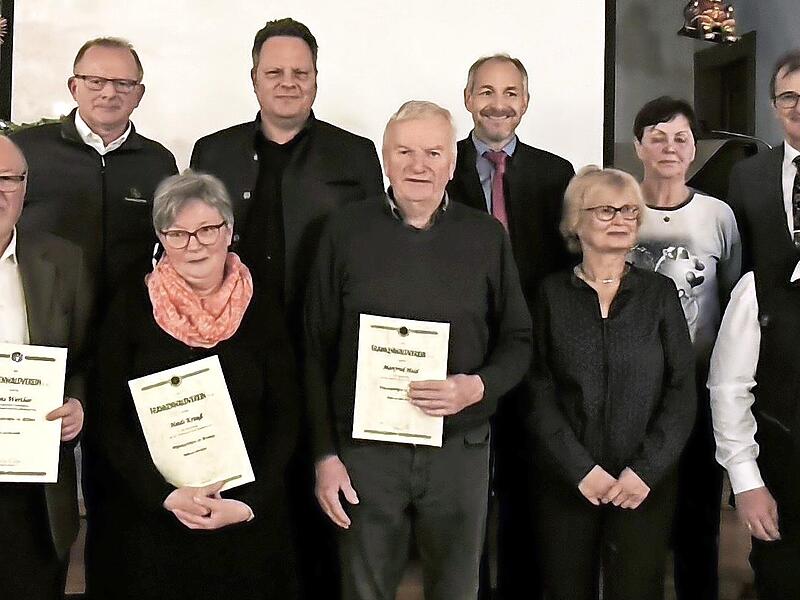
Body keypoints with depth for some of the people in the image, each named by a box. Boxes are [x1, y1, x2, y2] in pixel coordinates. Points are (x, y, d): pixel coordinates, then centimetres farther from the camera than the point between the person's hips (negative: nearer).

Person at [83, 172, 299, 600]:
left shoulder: (260, 306, -1)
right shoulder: (132, 305, -4)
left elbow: (284, 417, -1)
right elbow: (107, 420, -5)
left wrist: (249, 502, -13)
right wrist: (165, 496, -16)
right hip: (145, 518, -1)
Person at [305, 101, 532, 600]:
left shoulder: (487, 236, 2)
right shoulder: (346, 231, -1)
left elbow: (518, 341, 6)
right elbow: (318, 349, 1)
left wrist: (479, 387, -14)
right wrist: (325, 452, -3)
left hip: (460, 449, 1)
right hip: (365, 448, -1)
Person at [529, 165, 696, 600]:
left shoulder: (659, 292, 4)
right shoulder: (552, 294, 2)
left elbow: (682, 390, 1)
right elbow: (540, 394, -2)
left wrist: (646, 470, -9)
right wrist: (581, 470, -11)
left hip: (645, 484, 1)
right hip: (565, 482, 0)